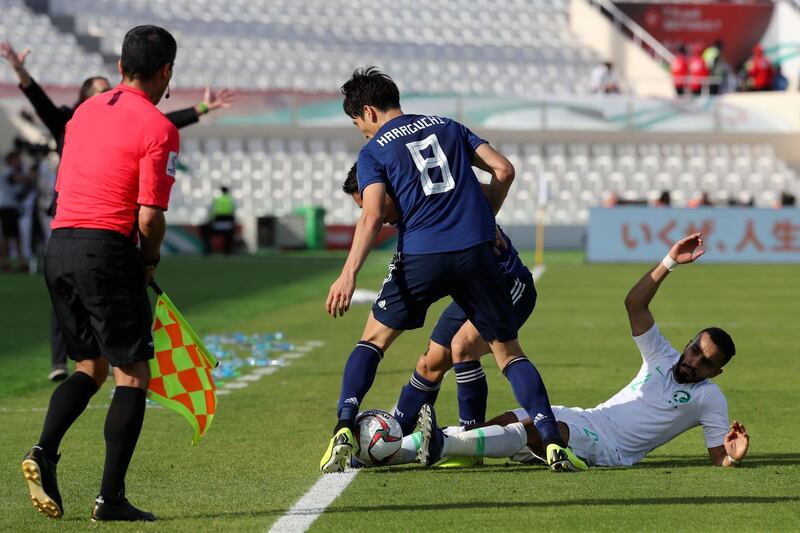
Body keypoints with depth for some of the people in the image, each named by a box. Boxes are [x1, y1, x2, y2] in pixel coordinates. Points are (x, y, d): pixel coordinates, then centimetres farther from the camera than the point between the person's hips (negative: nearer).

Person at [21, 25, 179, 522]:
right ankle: (111, 497, -2)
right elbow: (149, 218, -14)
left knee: (91, 366, 19)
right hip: (108, 250, -7)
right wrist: (150, 262, 6)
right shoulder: (158, 128, -8)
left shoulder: (85, 111, 14)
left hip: (59, 244, 7)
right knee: (133, 375, 2)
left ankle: (44, 452, -3)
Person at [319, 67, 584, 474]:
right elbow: (503, 170, 12)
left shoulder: (373, 152, 7)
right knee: (508, 351, 9)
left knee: (374, 340, 16)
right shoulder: (448, 128, 19)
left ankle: (344, 429, -2)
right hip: (475, 251, 3)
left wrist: (349, 274, -14)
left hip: (420, 257, -3)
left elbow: (372, 217, -8)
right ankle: (553, 443, -7)